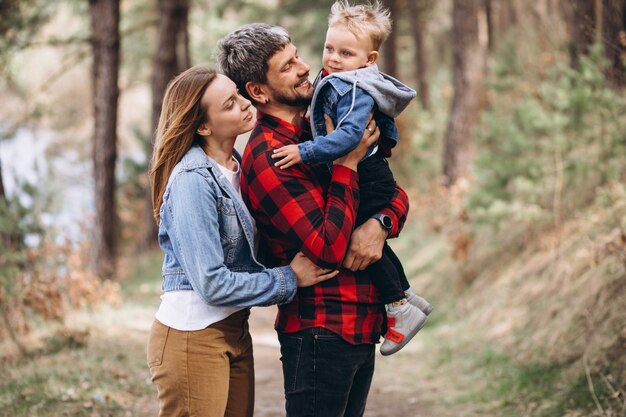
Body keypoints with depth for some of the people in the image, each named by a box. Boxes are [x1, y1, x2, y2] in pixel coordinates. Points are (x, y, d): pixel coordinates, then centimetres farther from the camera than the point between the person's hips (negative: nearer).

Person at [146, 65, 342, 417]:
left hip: (235, 331, 8)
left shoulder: (238, 167, 7)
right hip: (192, 335, -8)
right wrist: (290, 279, -11)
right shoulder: (193, 180, -18)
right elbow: (211, 283, -21)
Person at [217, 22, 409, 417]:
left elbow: (396, 194, 12)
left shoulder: (320, 131, 10)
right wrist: (348, 162, -18)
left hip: (362, 327, 8)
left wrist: (380, 225, -11)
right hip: (321, 332, -8)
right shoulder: (267, 158, -17)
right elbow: (330, 248, -23)